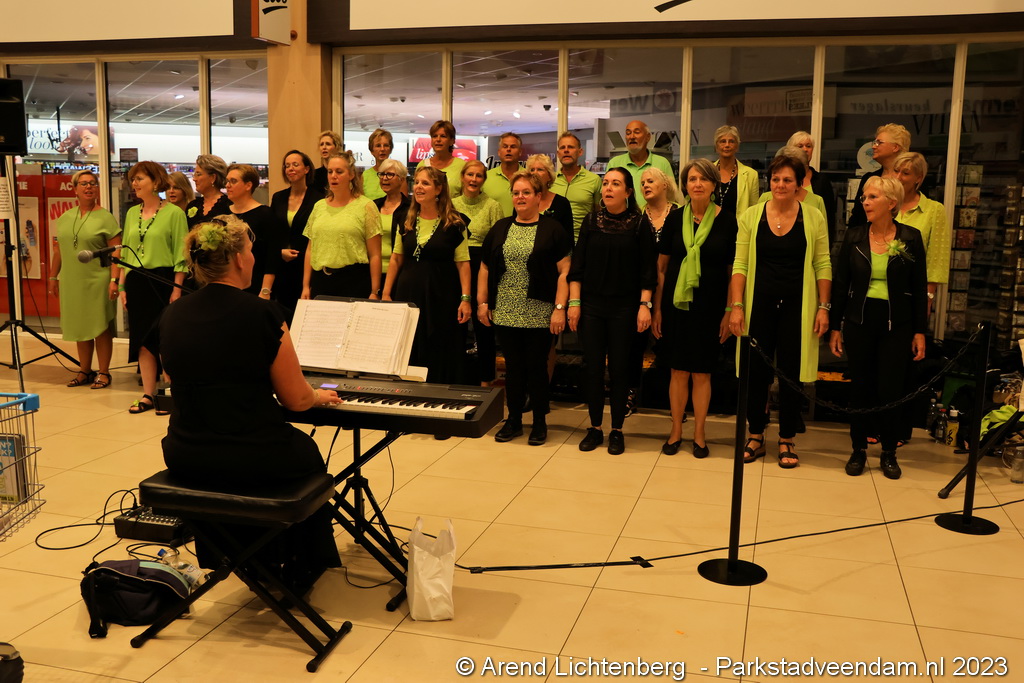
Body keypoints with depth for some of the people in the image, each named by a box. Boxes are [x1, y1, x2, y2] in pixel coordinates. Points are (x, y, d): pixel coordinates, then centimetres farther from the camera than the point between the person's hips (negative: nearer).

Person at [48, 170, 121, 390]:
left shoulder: (105, 217, -5)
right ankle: (85, 371, 23)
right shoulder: (65, 218, 11)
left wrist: (114, 280, -17)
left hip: (98, 281, -5)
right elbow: (58, 251, 17)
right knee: (80, 327, 13)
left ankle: (103, 372, 11)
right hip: (71, 281, 5)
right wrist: (53, 277, 15)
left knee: (101, 327, 1)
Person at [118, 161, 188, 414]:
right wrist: (122, 286, 10)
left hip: (163, 280, -6)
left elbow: (181, 254, -9)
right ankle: (148, 395, 17)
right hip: (136, 282, 6)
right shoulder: (132, 213, 12)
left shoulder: (174, 213, -6)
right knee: (142, 339, 8)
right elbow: (125, 252, 15)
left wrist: (177, 288, -14)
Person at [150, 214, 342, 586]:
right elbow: (296, 399, -9)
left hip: (185, 457, 5)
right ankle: (299, 572, 42)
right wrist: (320, 396, 15)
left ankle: (262, 559, 48)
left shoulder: (172, 316, 0)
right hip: (251, 460, -5)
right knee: (308, 454, 28)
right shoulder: (263, 314, -15)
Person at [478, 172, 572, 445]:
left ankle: (539, 422, 18)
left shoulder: (552, 229, -1)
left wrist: (560, 308, -12)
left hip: (539, 315, -3)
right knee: (513, 366, 11)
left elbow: (564, 272, -6)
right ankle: (513, 420, 22)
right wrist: (482, 302, 8)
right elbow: (485, 268, 13)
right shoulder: (500, 228, 11)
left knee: (537, 367, 4)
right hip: (505, 314, 3)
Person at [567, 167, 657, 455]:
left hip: (624, 307, -2)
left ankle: (617, 431, 15)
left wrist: (644, 305, -9)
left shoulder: (638, 224, -2)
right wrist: (574, 303, 0)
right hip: (592, 305, 2)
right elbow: (577, 266, 5)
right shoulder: (591, 221, 4)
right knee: (593, 367, 5)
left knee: (619, 368, 4)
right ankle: (595, 428, 17)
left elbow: (647, 270, -3)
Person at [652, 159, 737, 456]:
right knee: (679, 371, 6)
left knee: (702, 373, 5)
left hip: (710, 306, -1)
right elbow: (661, 267, 6)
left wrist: (730, 311, -3)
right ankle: (676, 430, 20)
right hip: (676, 304, 1)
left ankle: (699, 434, 19)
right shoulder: (674, 219, 3)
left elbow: (733, 271, 1)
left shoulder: (727, 220, -2)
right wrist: (657, 308, 3)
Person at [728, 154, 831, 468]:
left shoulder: (813, 218, 1)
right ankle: (755, 436, 21)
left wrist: (823, 307, -3)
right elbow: (740, 264, 1)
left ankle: (787, 440, 18)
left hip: (797, 306, -1)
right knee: (756, 371, 6)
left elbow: (822, 266, 2)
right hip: (759, 303, 1)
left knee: (791, 372, 4)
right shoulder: (751, 216, 2)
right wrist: (736, 305, -6)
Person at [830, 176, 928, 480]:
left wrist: (920, 331, -1)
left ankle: (889, 452, 16)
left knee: (890, 389, -1)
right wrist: (835, 326, 2)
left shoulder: (911, 238, -2)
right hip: (859, 320, 1)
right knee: (860, 386, 6)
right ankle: (859, 449, 19)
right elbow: (840, 284, 4)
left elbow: (919, 288, 1)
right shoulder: (854, 236, 1)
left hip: (896, 324, -1)